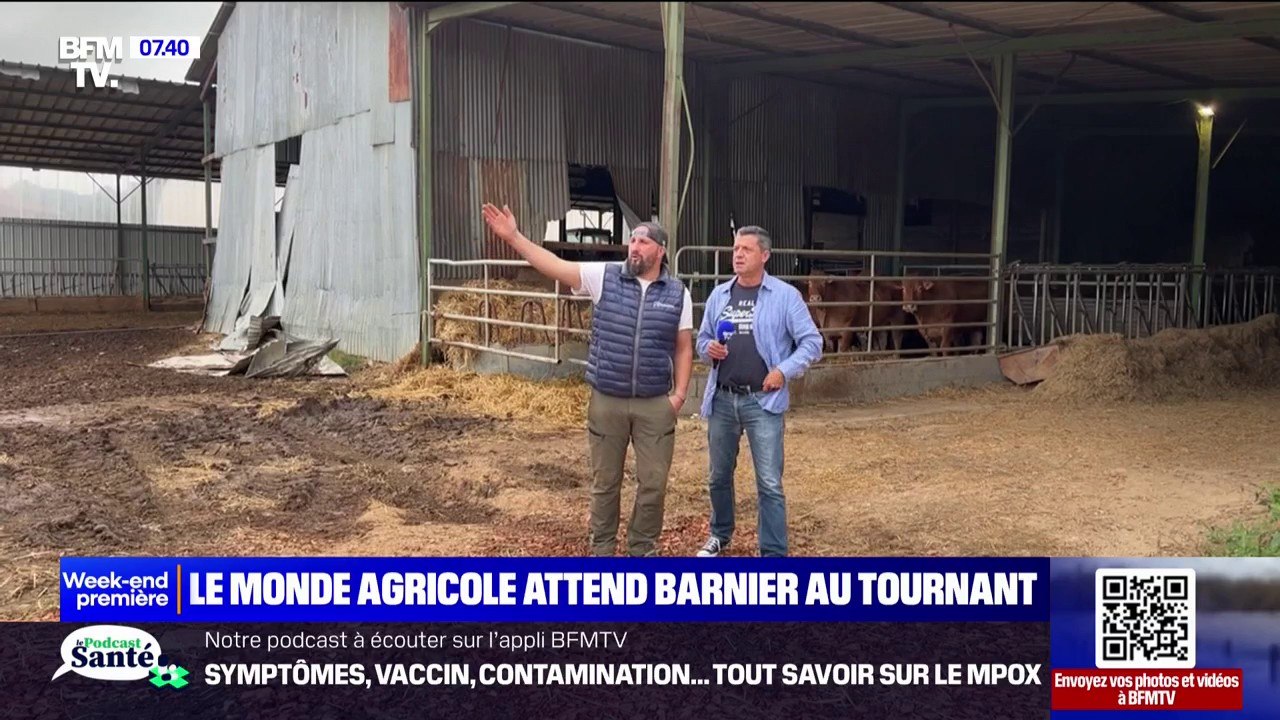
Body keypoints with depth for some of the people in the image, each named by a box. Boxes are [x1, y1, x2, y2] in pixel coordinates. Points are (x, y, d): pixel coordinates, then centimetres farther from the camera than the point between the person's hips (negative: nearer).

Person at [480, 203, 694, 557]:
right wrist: (513, 236, -18)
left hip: (655, 405, 0)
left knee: (653, 484, 7)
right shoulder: (605, 276, -2)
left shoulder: (677, 293, 1)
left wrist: (679, 393, -3)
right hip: (606, 402, 0)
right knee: (605, 483, 12)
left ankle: (642, 550, 26)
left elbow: (683, 348, 5)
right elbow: (554, 266, -9)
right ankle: (601, 549, 28)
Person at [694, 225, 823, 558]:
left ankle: (774, 554, 3)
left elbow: (812, 342, -6)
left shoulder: (785, 295, -5)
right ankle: (720, 534, 38)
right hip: (722, 399, 5)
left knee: (769, 483, -5)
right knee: (719, 476, 17)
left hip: (764, 401, -4)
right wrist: (709, 349, -6)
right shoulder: (719, 295, 9)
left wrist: (784, 370, -18)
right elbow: (702, 339, 17)